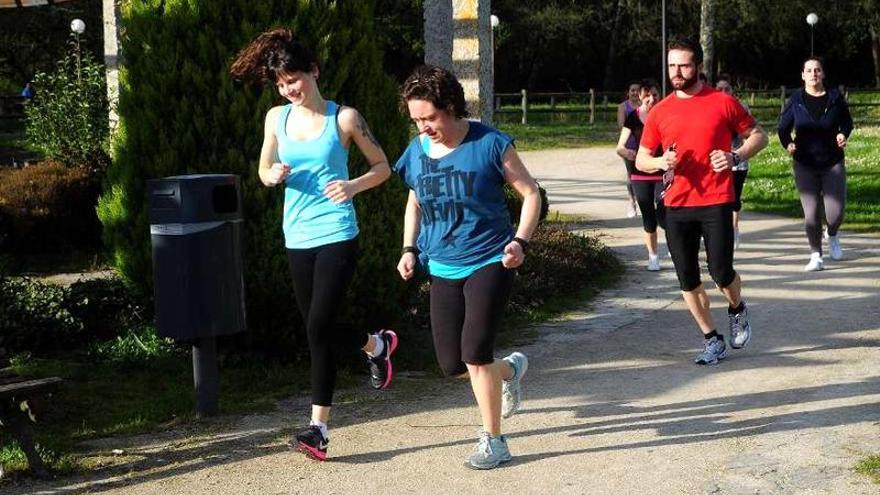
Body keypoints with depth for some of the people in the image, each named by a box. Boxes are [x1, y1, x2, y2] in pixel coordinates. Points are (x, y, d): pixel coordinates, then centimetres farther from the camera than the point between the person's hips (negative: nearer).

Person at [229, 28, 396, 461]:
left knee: (318, 329, -12)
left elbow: (383, 167, 1)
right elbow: (264, 171, 17)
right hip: (298, 238, 5)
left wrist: (353, 186, -18)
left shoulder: (343, 117, -5)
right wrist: (273, 175, -7)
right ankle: (376, 345, 42)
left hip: (337, 235, -5)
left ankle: (319, 428, -3)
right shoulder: (277, 117, 6)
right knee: (319, 329, 12)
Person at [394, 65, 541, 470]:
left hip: (489, 262, -5)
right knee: (452, 365, 5)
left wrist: (521, 241, -18)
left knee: (475, 354, -15)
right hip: (443, 269, 5)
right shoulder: (416, 151, 3)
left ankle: (493, 441, 4)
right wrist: (409, 248, 8)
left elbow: (530, 194, -4)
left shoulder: (489, 144, -11)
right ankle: (511, 369, 38)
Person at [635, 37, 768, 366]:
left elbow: (758, 135, 8)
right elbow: (641, 159, 13)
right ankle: (712, 339, 19)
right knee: (687, 279, 4)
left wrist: (736, 157, -10)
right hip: (676, 206, 3)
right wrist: (660, 162, -10)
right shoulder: (659, 112, 7)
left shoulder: (723, 103, -1)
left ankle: (737, 310, 27)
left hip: (716, 203, -3)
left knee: (721, 272, -7)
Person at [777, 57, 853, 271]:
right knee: (811, 212, -3)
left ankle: (832, 236, 31)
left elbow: (847, 122, 13)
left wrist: (844, 134, -8)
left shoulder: (835, 98, -1)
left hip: (833, 163, 0)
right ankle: (816, 256, 11)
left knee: (835, 211, -5)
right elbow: (783, 128, 4)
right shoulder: (796, 100, -2)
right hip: (805, 165, 0)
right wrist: (788, 144, -15)